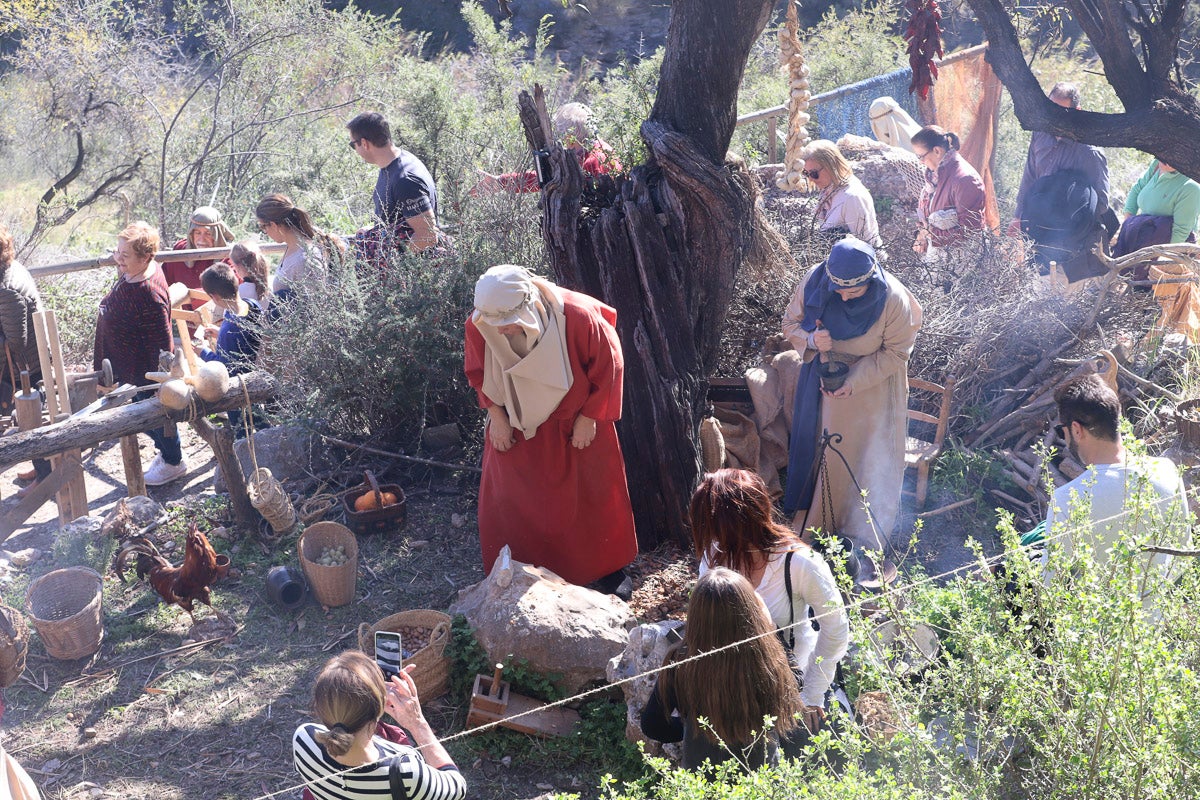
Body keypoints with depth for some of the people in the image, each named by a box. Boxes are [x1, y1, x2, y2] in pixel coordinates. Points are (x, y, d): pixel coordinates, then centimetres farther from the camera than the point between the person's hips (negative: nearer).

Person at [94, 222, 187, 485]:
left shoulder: (150, 295, -35)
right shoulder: (132, 274, -4)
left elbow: (161, 344, -29)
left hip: (146, 373, -10)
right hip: (130, 369, 10)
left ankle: (173, 463, 35)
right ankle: (169, 452, 46)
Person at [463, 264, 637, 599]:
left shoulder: (577, 316, -32)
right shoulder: (478, 326, -25)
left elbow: (608, 365, -16)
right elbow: (477, 373, -2)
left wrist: (589, 418, -12)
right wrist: (496, 415, -8)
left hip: (576, 423, -1)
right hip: (516, 427, 2)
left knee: (595, 496, 13)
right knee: (506, 503, 5)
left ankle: (610, 569, 35)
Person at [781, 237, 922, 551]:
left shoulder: (894, 300, -29)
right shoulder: (814, 282, -21)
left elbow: (895, 352, -17)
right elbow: (791, 323, -6)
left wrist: (856, 381, -27)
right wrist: (811, 339, -28)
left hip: (874, 382, -3)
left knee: (869, 455, 4)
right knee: (816, 443, 16)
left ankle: (864, 535, 22)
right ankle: (813, 520, 37)